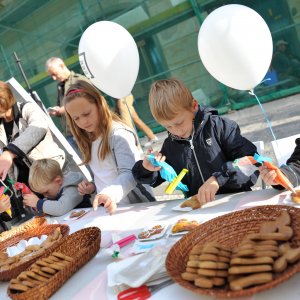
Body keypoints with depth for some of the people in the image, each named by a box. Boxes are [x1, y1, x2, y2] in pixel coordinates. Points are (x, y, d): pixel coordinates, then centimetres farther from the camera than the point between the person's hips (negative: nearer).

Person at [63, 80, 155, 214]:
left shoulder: (118, 134, -12)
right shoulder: (88, 140, 13)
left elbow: (129, 174, -20)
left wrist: (110, 194, -35)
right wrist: (93, 186, 0)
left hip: (137, 205, -6)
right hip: (111, 208, 6)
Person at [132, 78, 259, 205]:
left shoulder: (219, 126, -6)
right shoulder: (169, 145, 8)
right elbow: (153, 180, 22)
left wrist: (218, 178, -23)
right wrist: (148, 169, -2)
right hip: (197, 206, 4)